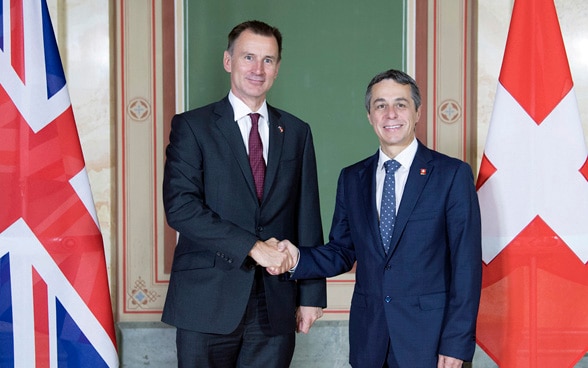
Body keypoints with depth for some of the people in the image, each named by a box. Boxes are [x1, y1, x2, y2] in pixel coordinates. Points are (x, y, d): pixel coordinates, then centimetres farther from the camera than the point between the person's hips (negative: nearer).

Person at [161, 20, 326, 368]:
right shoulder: (191, 126, 1)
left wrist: (312, 294, 6)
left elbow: (308, 217, 10)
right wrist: (252, 246, -16)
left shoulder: (297, 132, 11)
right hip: (208, 303, -2)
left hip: (275, 309, 3)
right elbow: (180, 206, -11)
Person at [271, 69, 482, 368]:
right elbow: (342, 252, 10)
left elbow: (466, 264, -7)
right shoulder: (351, 179, 8)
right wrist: (298, 259, -9)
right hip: (368, 336, 4)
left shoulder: (453, 174, -4)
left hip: (427, 336, -3)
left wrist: (457, 343, -11)